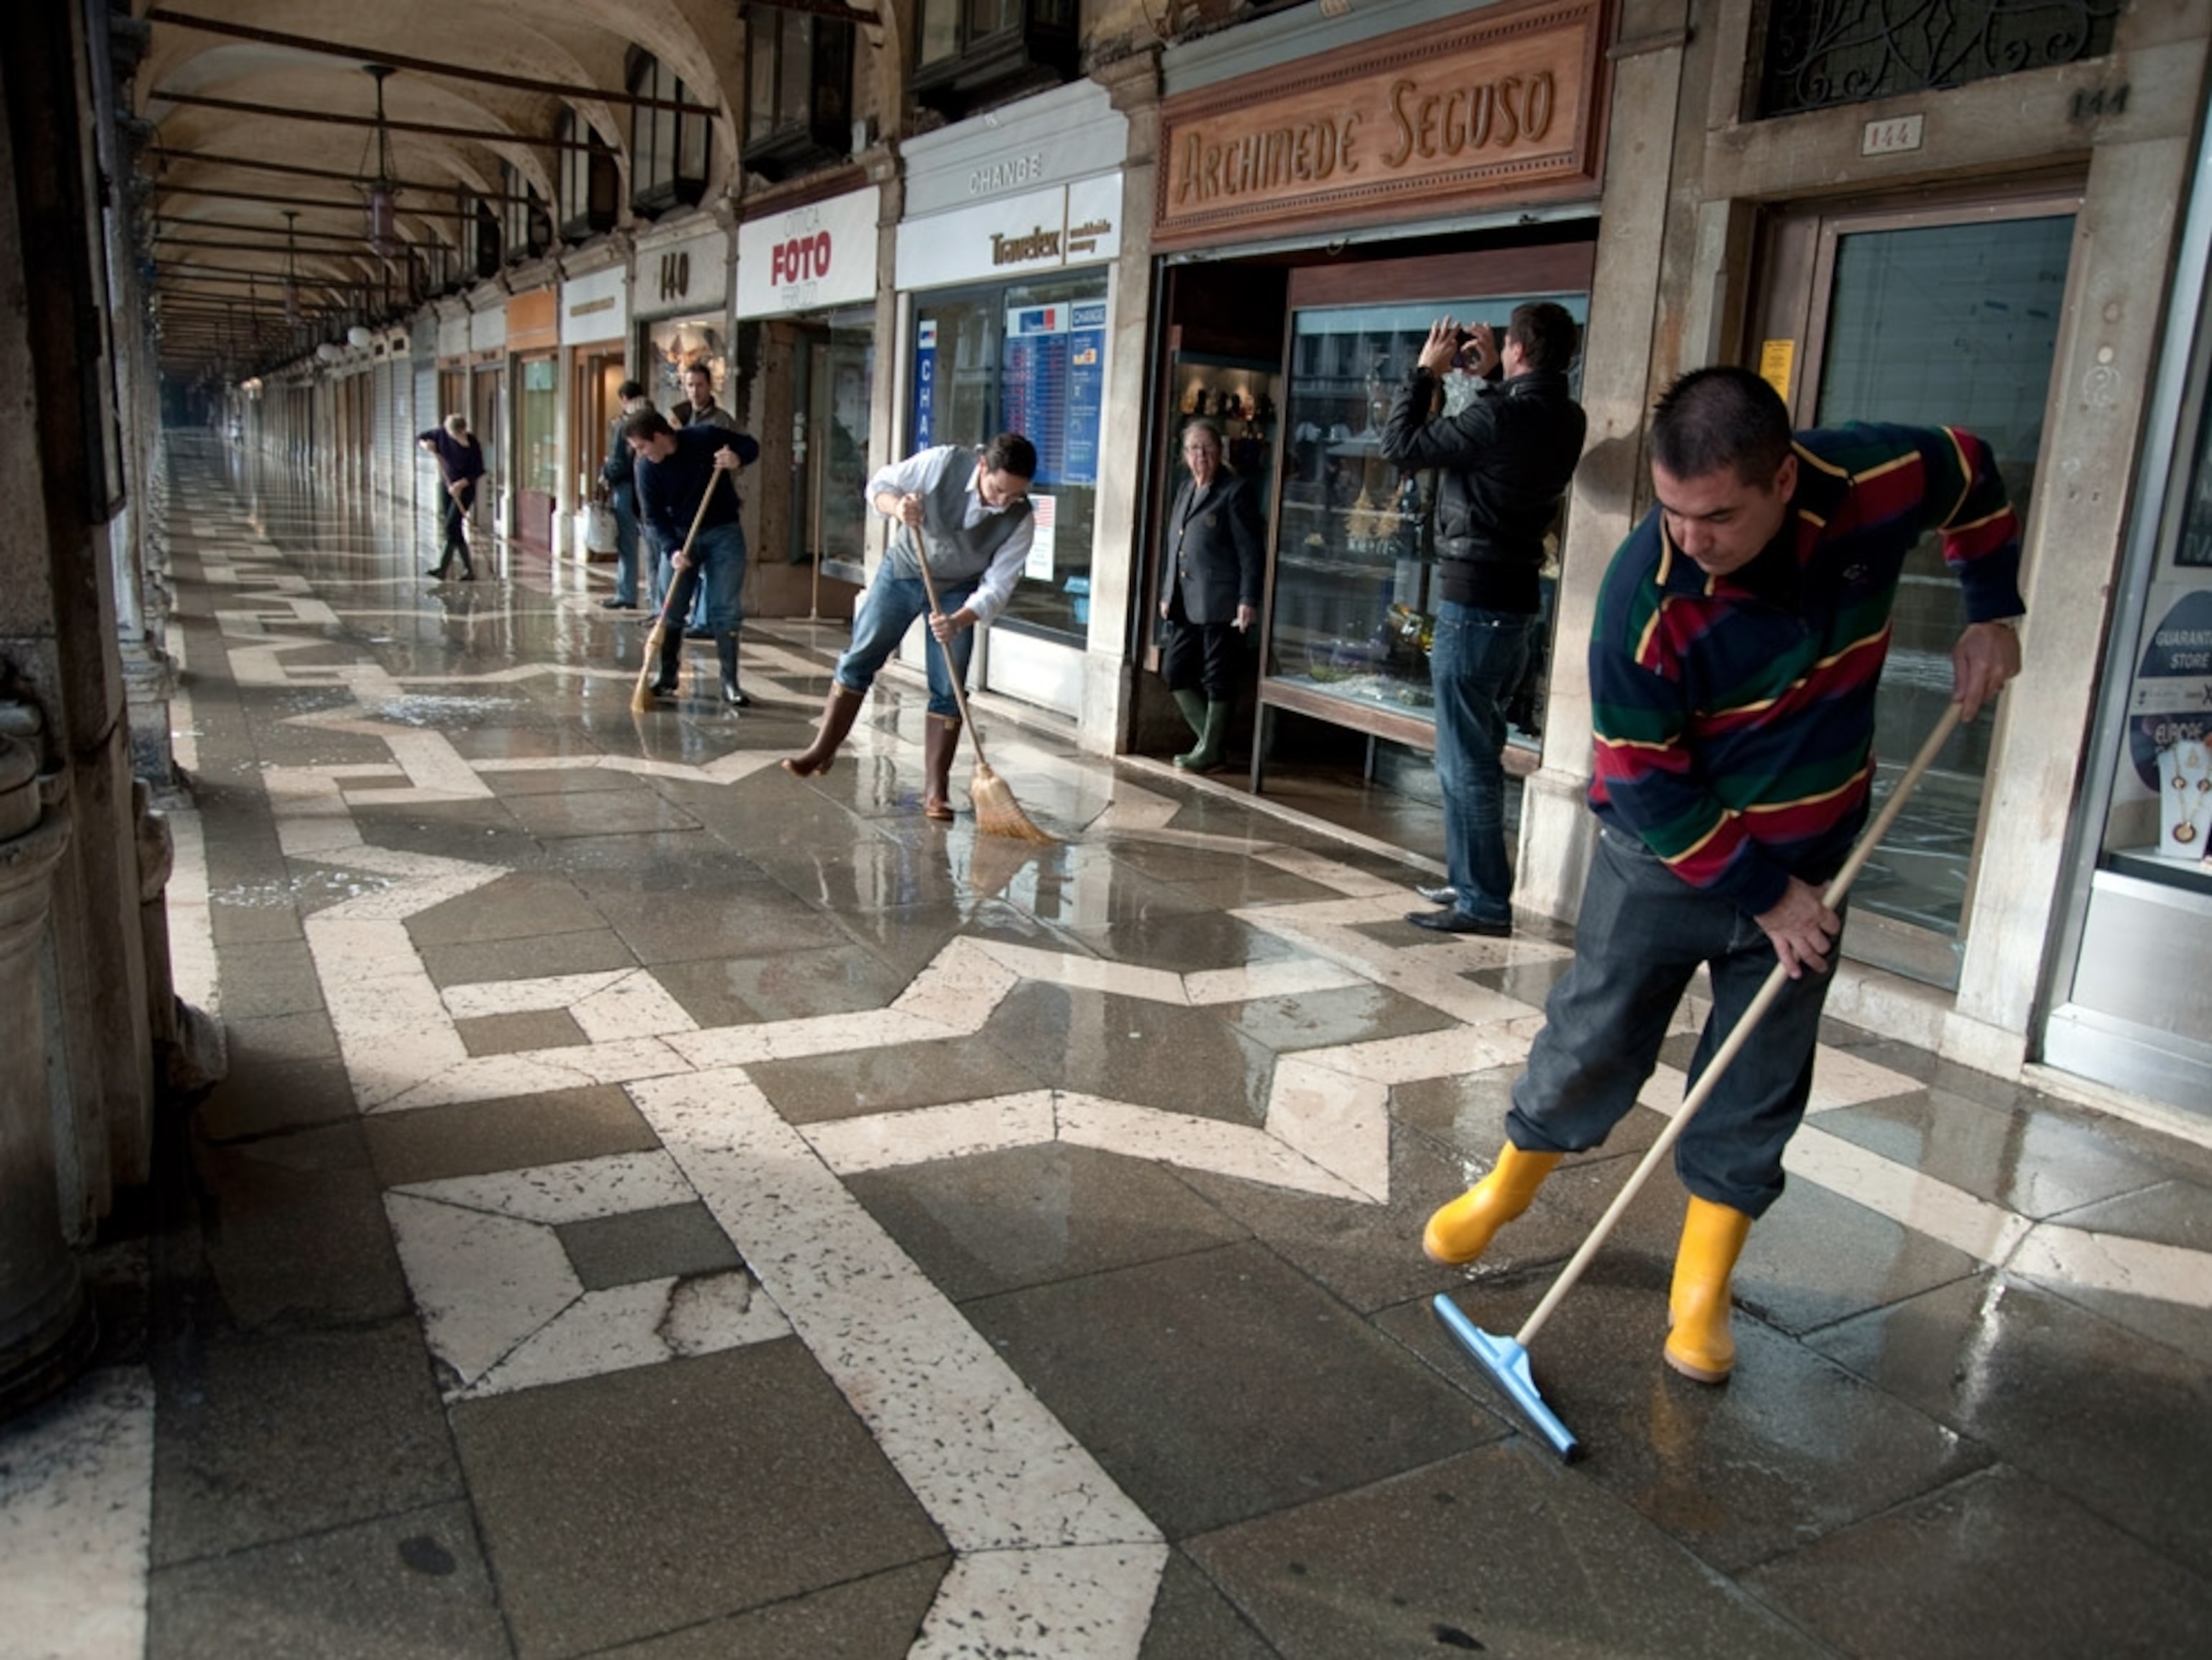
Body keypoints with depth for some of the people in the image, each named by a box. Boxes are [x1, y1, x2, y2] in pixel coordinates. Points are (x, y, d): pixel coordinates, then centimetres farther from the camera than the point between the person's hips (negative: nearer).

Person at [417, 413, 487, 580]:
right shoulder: (441, 433, -6)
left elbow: (478, 471, -12)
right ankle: (469, 569, 14)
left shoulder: (473, 444, -17)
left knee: (452, 526, -14)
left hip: (465, 488, -5)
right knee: (455, 530, 6)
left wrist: (461, 484, -25)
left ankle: (442, 568, -13)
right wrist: (425, 444, -17)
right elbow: (418, 438, 7)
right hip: (446, 486, 5)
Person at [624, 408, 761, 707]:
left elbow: (750, 445, -3)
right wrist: (672, 549, -24)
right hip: (680, 536, 3)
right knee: (670, 609, 3)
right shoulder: (646, 468, -10)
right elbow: (654, 515, -9)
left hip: (723, 533, -2)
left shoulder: (706, 438, -17)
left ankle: (730, 683, 3)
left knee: (726, 611, -4)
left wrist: (738, 459, -25)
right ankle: (667, 676, 19)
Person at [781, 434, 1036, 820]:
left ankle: (936, 788, 3)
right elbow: (880, 484, -14)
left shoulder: (1021, 521, -24)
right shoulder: (944, 462, -25)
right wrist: (896, 506, -36)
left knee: (947, 690, -5)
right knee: (858, 659, 1)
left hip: (956, 592, 0)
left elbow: (997, 588, -23)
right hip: (902, 571, 0)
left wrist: (958, 621, -39)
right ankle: (822, 750, 15)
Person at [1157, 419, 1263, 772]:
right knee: (1173, 671, 8)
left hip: (1219, 603, -8)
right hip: (1184, 603, 8)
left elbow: (1251, 551, -10)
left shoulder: (1235, 492, -6)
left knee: (1217, 679, 0)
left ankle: (1210, 751, 11)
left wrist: (1248, 600, -16)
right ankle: (1208, 737, 21)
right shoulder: (1185, 490, 17)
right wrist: (1166, 593, 16)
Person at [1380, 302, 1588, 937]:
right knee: (1479, 751, 18)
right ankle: (1470, 879, 29)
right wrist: (1491, 378, 23)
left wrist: (1425, 371, 1)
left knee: (1466, 759, -5)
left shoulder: (1498, 417, -18)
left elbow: (1400, 446, -10)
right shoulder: (1565, 421, 7)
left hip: (1474, 601, -9)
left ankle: (1484, 902, -2)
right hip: (1516, 599, 9)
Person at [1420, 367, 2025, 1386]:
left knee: (1761, 1083, 6)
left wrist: (1991, 611, 1)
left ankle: (1701, 1292, 20)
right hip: (1666, 857, -3)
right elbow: (1643, 789, -21)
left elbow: (1971, 475, 9)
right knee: (1593, 1043, 5)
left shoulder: (1875, 483, -18)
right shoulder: (1645, 598, -28)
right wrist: (1762, 895, -16)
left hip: (1812, 853, 3)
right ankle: (1508, 1186, 33)